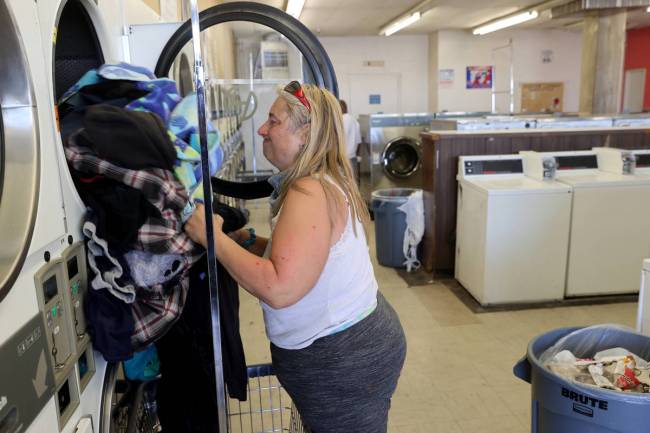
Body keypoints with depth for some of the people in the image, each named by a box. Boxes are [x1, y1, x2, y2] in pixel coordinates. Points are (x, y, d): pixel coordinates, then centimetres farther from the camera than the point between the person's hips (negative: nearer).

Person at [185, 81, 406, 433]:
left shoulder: (310, 193, -24)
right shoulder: (323, 182, 7)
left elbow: (279, 288, -32)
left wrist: (212, 236, -23)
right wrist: (250, 242, 0)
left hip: (343, 362, -9)